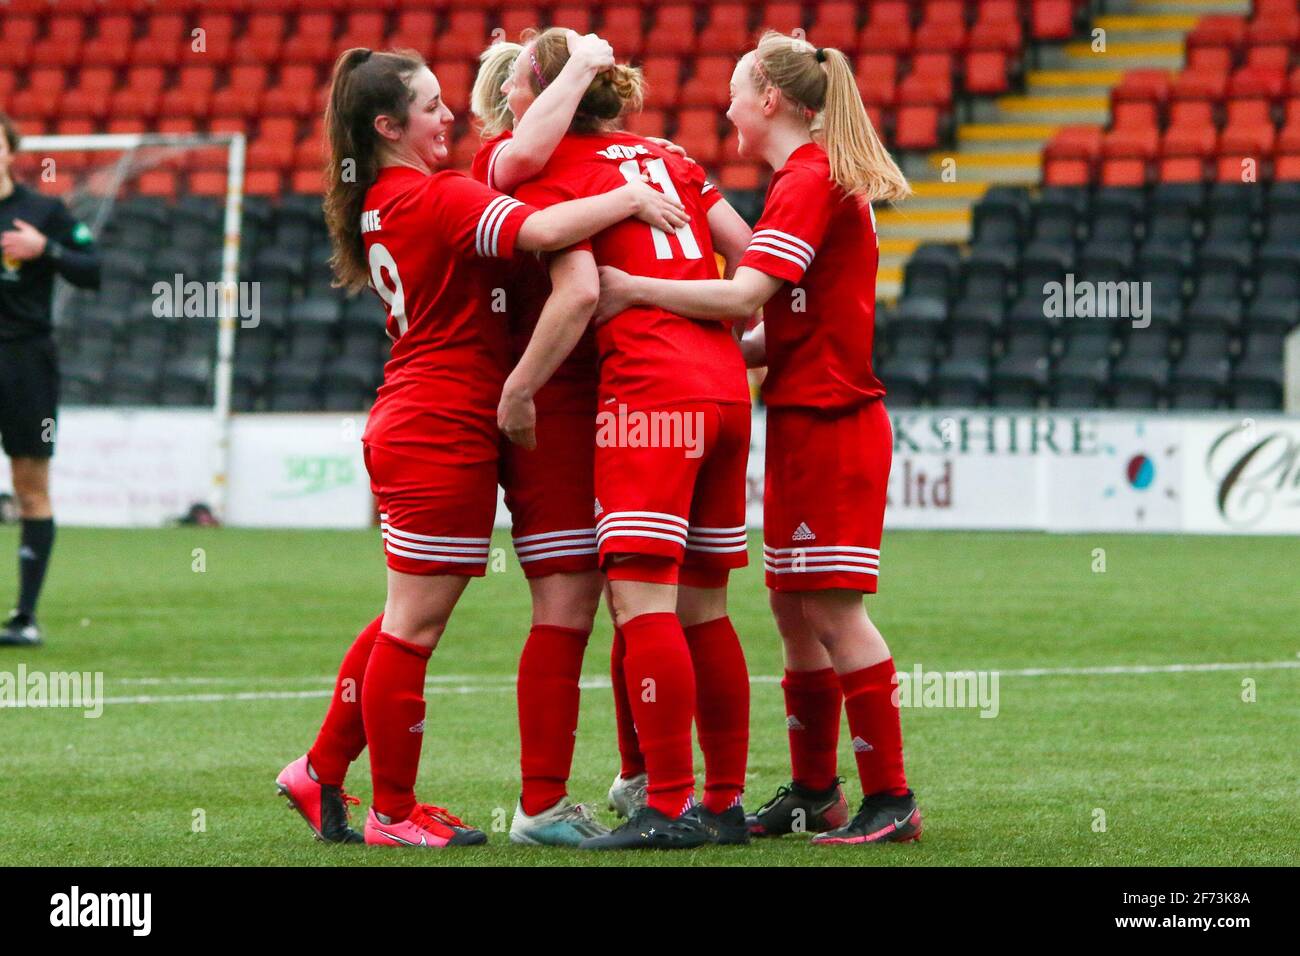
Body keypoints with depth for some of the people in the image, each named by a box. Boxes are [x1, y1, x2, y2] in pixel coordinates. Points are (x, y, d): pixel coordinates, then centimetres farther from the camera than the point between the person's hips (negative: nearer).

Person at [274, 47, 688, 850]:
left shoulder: (379, 203, 13)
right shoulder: (439, 197, -15)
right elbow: (540, 230, -29)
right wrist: (629, 197, -17)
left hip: (409, 428, 10)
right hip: (444, 430, -10)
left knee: (408, 620, 19)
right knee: (415, 627, -1)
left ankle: (323, 774, 24)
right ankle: (393, 815, 7)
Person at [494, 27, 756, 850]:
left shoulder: (553, 172, -2)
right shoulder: (661, 158, 19)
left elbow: (579, 291, -15)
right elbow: (746, 250, 16)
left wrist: (518, 390, -7)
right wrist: (741, 343, 28)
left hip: (650, 391, -8)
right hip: (725, 386, 8)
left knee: (641, 597, -10)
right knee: (702, 607, 12)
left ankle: (669, 808, -16)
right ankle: (725, 802, 14)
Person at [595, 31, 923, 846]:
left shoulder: (808, 182, -13)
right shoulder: (820, 180, 18)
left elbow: (743, 296, -24)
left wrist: (634, 289, -22)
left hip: (830, 423, -10)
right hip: (809, 419, 10)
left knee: (833, 610, -8)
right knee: (794, 606, 12)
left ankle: (891, 800, -6)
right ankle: (814, 793, 19)